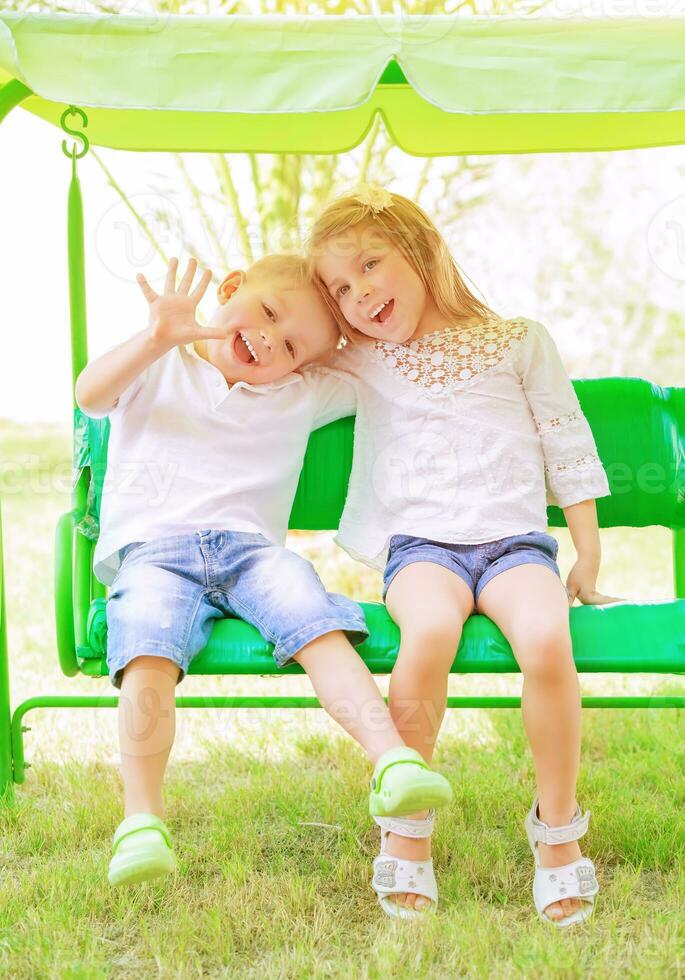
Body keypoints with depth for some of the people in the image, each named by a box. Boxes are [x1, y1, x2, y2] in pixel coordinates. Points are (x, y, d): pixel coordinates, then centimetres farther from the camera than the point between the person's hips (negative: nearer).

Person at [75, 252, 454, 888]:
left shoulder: (303, 396, 23)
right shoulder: (156, 369, 15)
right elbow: (90, 395, -5)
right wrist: (156, 339, -18)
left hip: (252, 548, 2)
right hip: (152, 548, -2)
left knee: (317, 623, -30)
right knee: (149, 657, -32)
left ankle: (392, 761, -38)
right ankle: (141, 822, -28)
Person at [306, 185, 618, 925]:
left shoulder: (517, 342, 14)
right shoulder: (360, 365, 18)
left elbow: (567, 446, 13)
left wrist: (588, 554, 9)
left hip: (515, 537, 0)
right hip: (420, 541, 0)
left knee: (547, 639, -33)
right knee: (429, 631, -36)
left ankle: (557, 831, -15)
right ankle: (406, 830, -21)